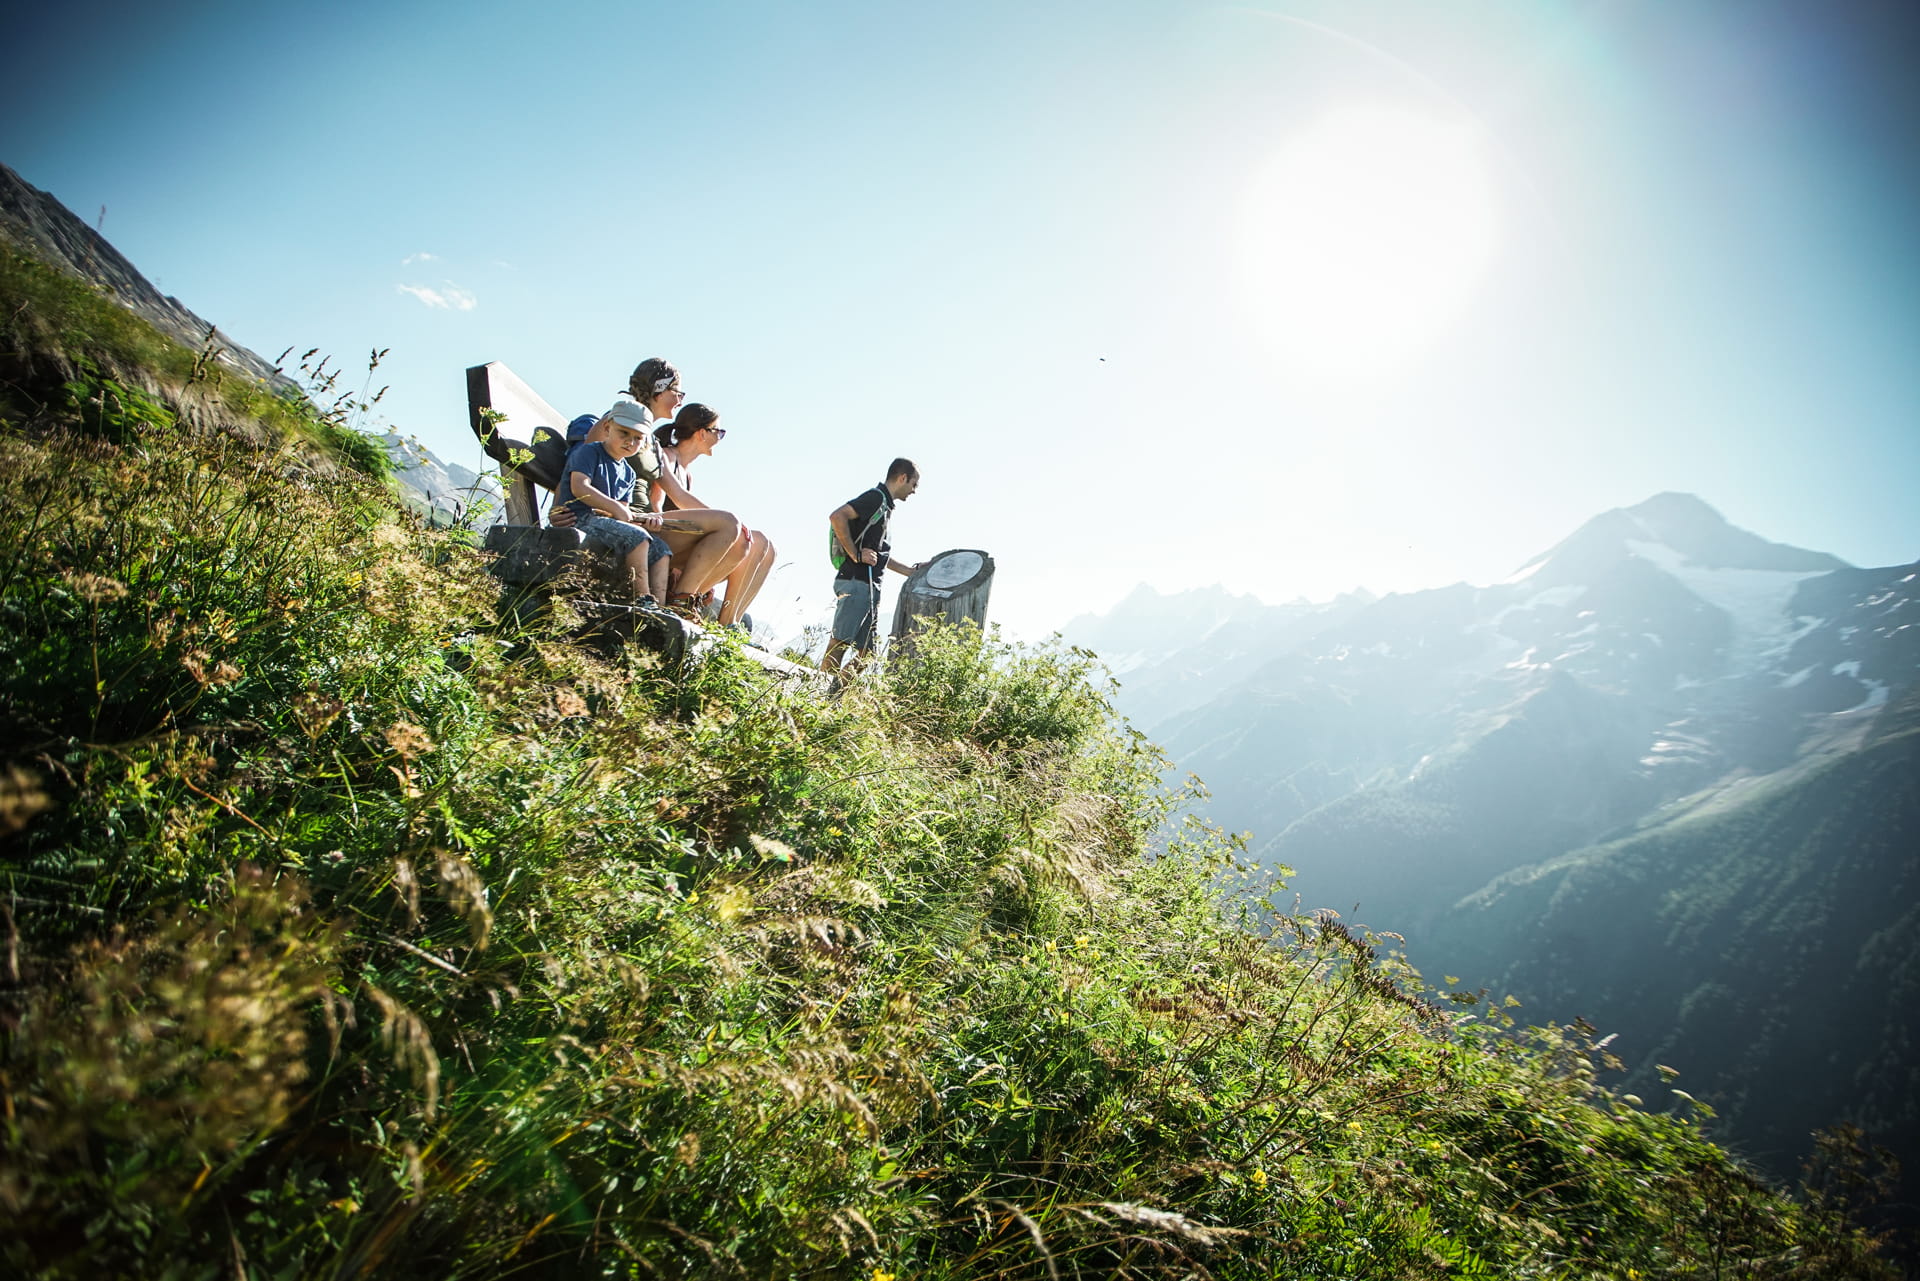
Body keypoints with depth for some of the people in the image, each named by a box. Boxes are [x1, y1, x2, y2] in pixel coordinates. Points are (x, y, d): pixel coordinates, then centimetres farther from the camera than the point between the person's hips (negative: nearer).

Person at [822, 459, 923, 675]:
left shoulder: (886, 506, 25)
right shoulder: (876, 497, -6)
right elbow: (837, 517, -21)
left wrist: (913, 571, 28)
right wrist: (855, 554, -18)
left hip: (870, 587, 10)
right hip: (855, 582, -10)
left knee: (867, 652, 8)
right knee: (840, 643, -12)